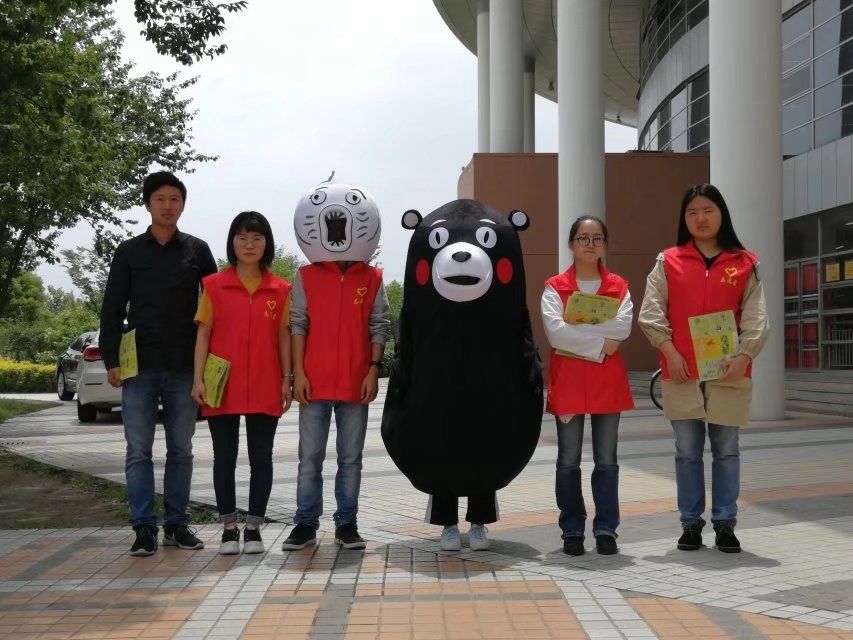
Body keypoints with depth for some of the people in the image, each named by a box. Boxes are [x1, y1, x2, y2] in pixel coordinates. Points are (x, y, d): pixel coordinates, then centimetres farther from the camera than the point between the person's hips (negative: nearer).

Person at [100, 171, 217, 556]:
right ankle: (144, 528, 4)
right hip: (140, 367, 0)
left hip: (185, 368, 1)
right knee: (139, 450, -1)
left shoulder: (197, 250, 8)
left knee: (181, 449, 7)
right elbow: (112, 310, 6)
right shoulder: (129, 252, 7)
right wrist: (111, 360, -2)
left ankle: (176, 524, 15)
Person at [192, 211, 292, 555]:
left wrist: (287, 379, 1)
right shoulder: (214, 285, 2)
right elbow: (203, 333, 2)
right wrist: (198, 379, -5)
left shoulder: (281, 290, 4)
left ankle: (253, 527, 15)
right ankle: (229, 528, 16)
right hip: (222, 387, 0)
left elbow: (283, 336, 7)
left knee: (261, 458, 5)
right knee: (224, 458, 6)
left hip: (265, 389, 1)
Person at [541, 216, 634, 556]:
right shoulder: (555, 287, 3)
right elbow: (554, 332, -13)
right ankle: (572, 531, 14)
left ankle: (606, 529, 13)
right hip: (568, 382, -1)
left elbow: (623, 327, -9)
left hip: (608, 382, 1)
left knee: (606, 460, 5)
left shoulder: (618, 286, 9)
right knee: (568, 461, 4)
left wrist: (575, 327, -14)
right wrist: (599, 343, -14)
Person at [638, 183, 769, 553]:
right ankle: (691, 523, 15)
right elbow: (651, 312, -1)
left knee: (726, 450, 6)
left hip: (729, 371, 0)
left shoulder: (744, 264, 5)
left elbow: (756, 317, 0)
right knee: (687, 451, 6)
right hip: (681, 373, 0)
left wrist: (745, 355, -14)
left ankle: (725, 524, 15)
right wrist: (669, 351, -12)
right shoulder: (668, 261, 5)